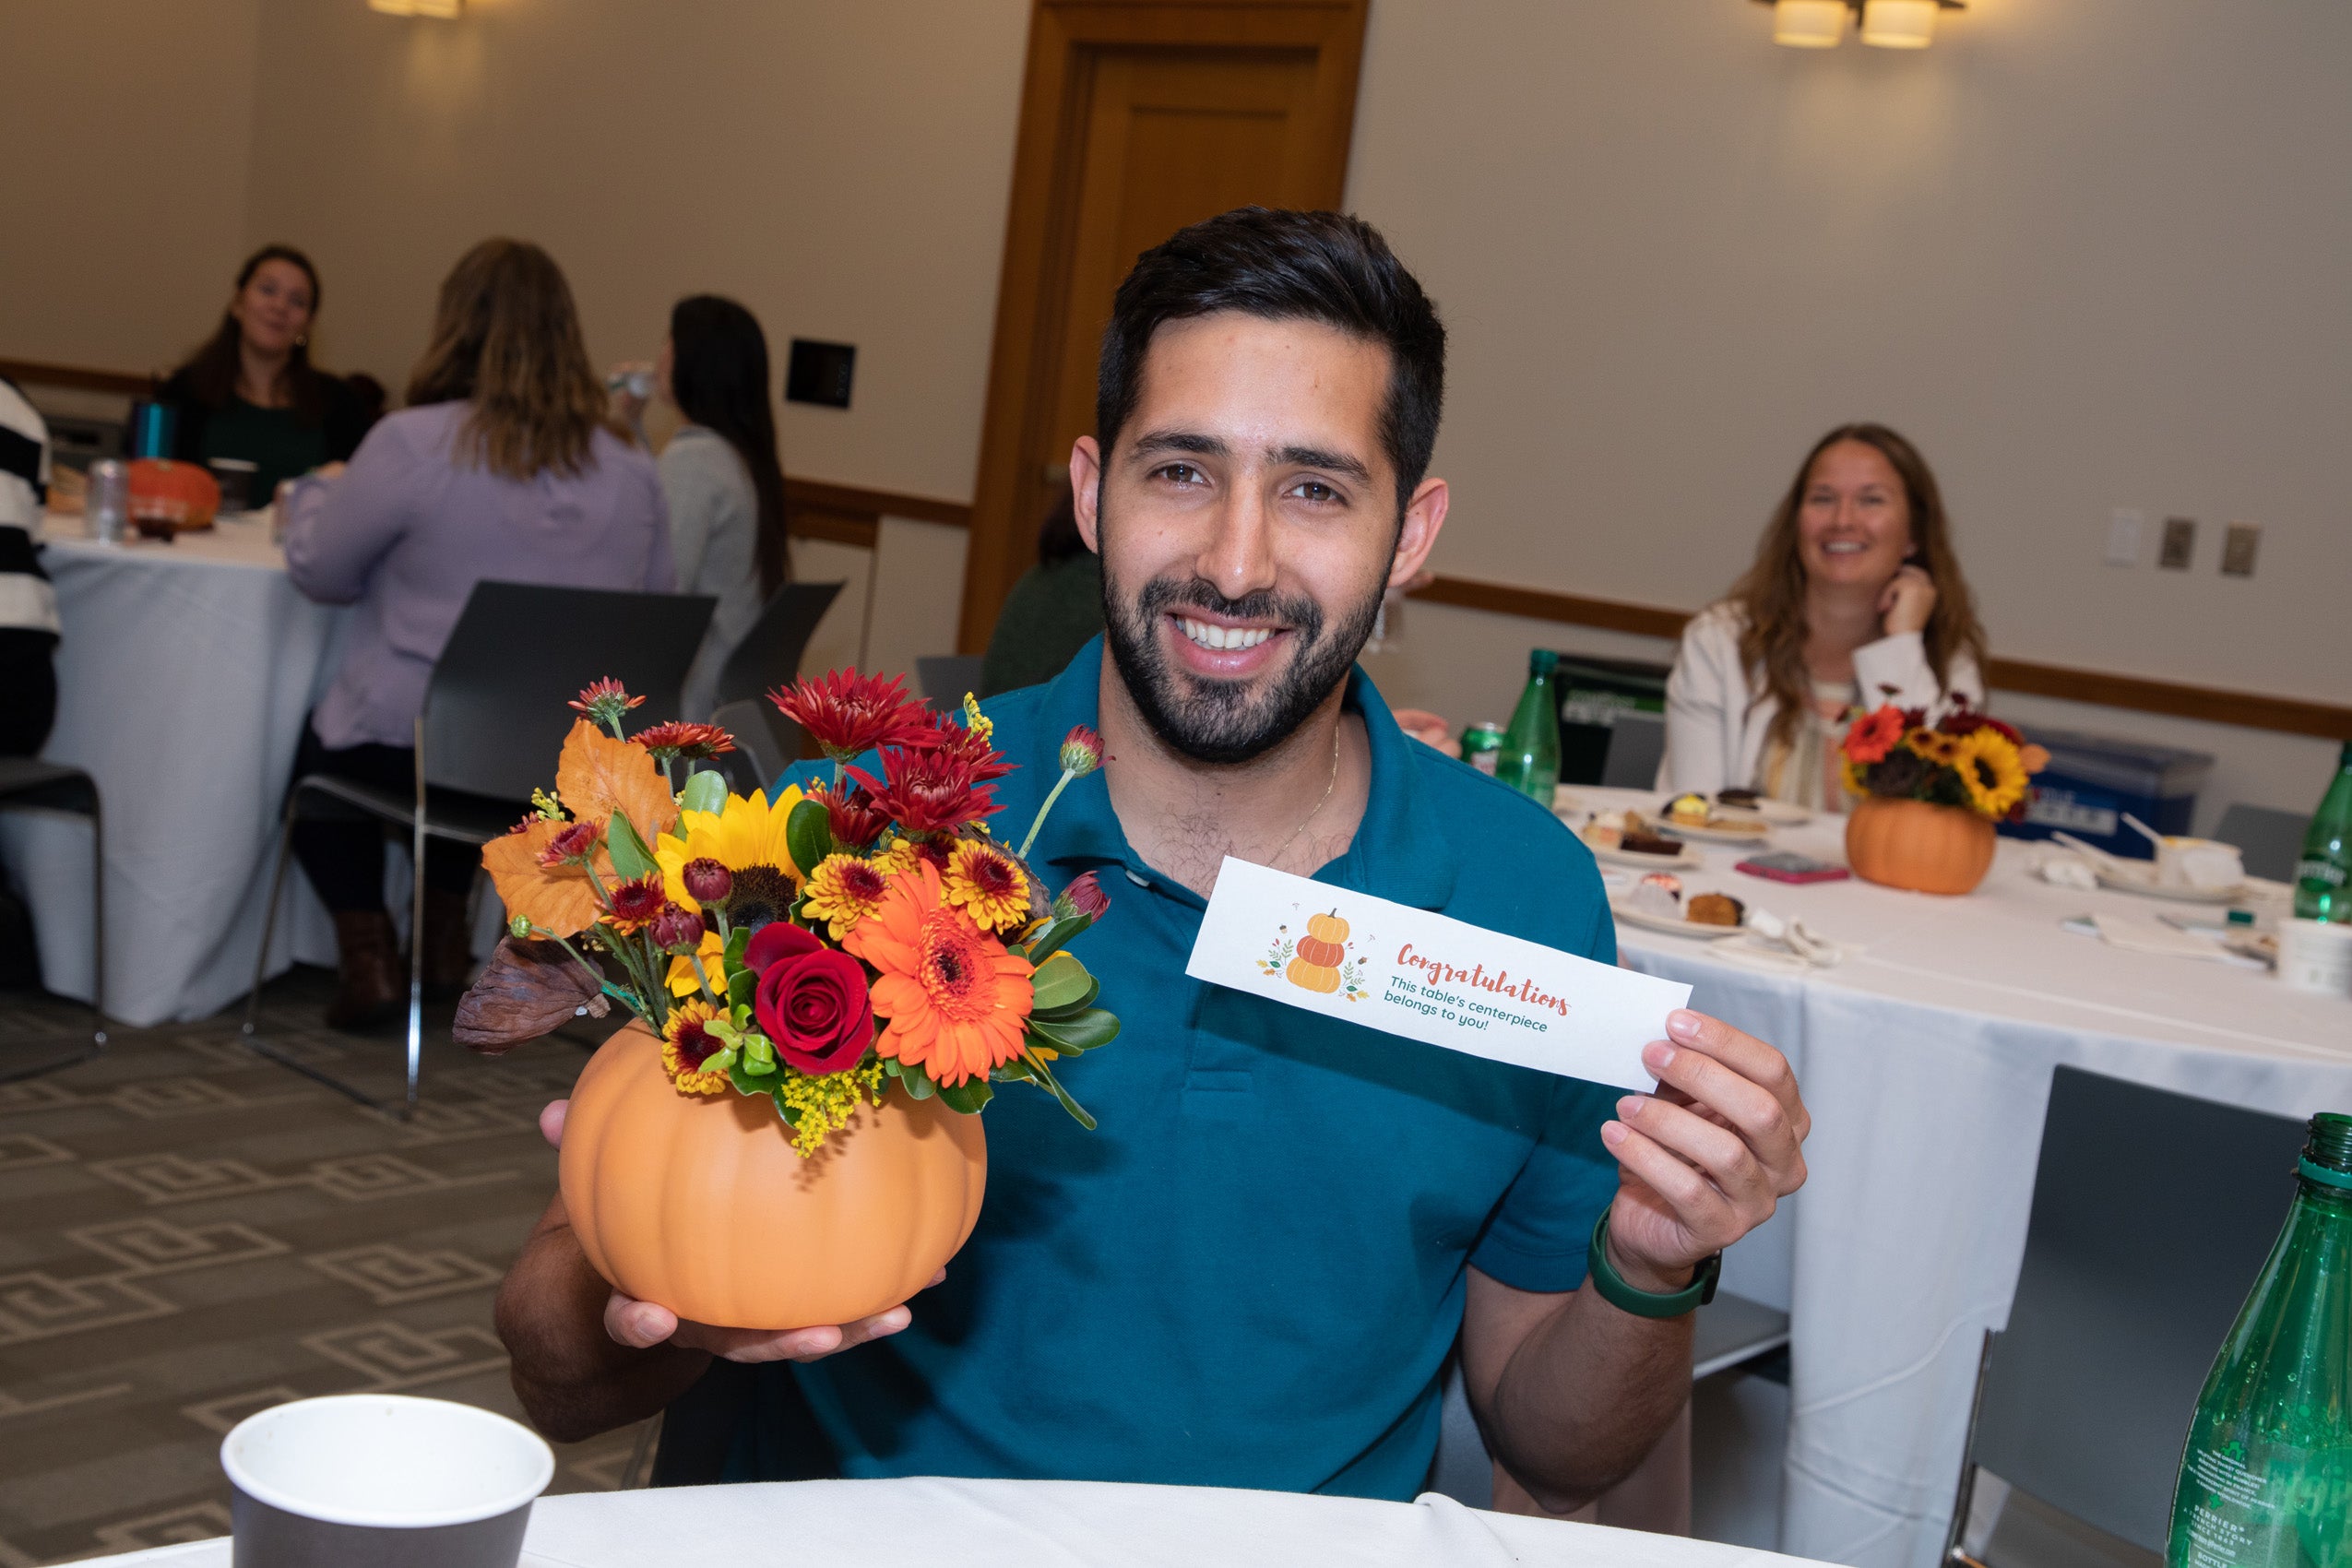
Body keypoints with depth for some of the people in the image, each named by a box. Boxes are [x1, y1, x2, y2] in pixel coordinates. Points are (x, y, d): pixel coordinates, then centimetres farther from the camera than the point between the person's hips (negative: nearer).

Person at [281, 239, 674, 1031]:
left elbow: (319, 572, -1)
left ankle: (369, 952, 17)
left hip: (414, 746, -4)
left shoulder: (413, 443, -14)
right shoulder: (632, 469, -2)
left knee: (317, 745, 30)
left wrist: (318, 489, 20)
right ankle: (446, 939, 34)